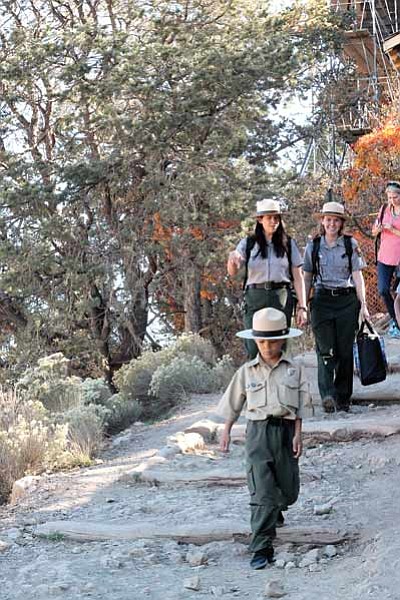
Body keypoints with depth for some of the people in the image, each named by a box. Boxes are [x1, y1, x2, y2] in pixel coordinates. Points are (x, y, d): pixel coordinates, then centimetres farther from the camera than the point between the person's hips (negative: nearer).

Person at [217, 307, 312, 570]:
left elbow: (301, 405, 4)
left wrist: (298, 434, -3)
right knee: (262, 491, -10)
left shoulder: (294, 369, 4)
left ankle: (275, 511, 49)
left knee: (288, 489, 12)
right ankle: (262, 548, -12)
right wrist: (226, 432, 13)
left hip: (286, 429, 1)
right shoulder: (247, 371, 6)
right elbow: (233, 405, 14)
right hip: (258, 430, -1)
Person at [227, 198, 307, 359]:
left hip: (281, 298, 0)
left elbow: (298, 277, 8)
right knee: (254, 349, -7)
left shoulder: (288, 244, 11)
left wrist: (302, 307, 0)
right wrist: (232, 260, -26)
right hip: (255, 298, 0)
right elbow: (232, 272, -2)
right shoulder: (248, 244, 9)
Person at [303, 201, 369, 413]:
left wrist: (363, 304, -1)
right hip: (322, 300, 0)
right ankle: (328, 396, -22)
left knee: (345, 351, 1)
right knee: (325, 350, -12)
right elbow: (307, 278, 12)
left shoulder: (350, 244, 5)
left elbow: (357, 276, 4)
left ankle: (343, 398, 10)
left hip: (347, 300, 0)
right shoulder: (313, 246, 7)